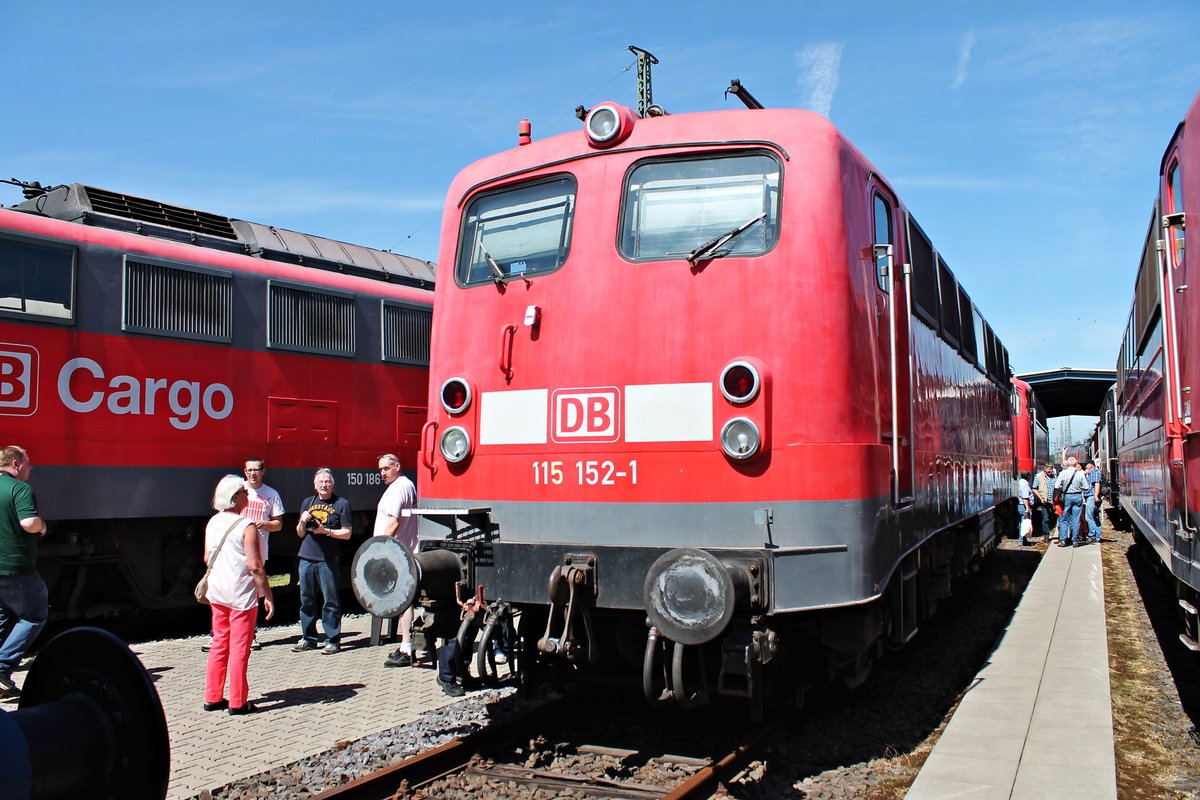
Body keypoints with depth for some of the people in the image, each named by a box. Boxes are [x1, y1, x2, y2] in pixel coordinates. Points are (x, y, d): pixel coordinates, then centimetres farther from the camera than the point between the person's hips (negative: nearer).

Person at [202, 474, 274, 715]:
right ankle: (237, 703, 6)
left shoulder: (212, 523, 5)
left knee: (219, 644, 16)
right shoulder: (246, 526, -17)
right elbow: (254, 565, -20)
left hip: (216, 593, 7)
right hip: (241, 594, -7)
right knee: (239, 648, 1)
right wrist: (267, 595, -14)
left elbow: (207, 559, 15)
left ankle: (213, 698, 22)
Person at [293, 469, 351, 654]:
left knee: (330, 601, -2)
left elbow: (346, 533, -2)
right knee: (306, 600, 10)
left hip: (328, 560, -5)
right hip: (306, 557, 5)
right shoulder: (308, 503, 16)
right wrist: (303, 522, -2)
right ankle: (308, 639, 21)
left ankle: (333, 640, 5)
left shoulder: (342, 504, 1)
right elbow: (300, 533, 18)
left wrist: (325, 531, -14)